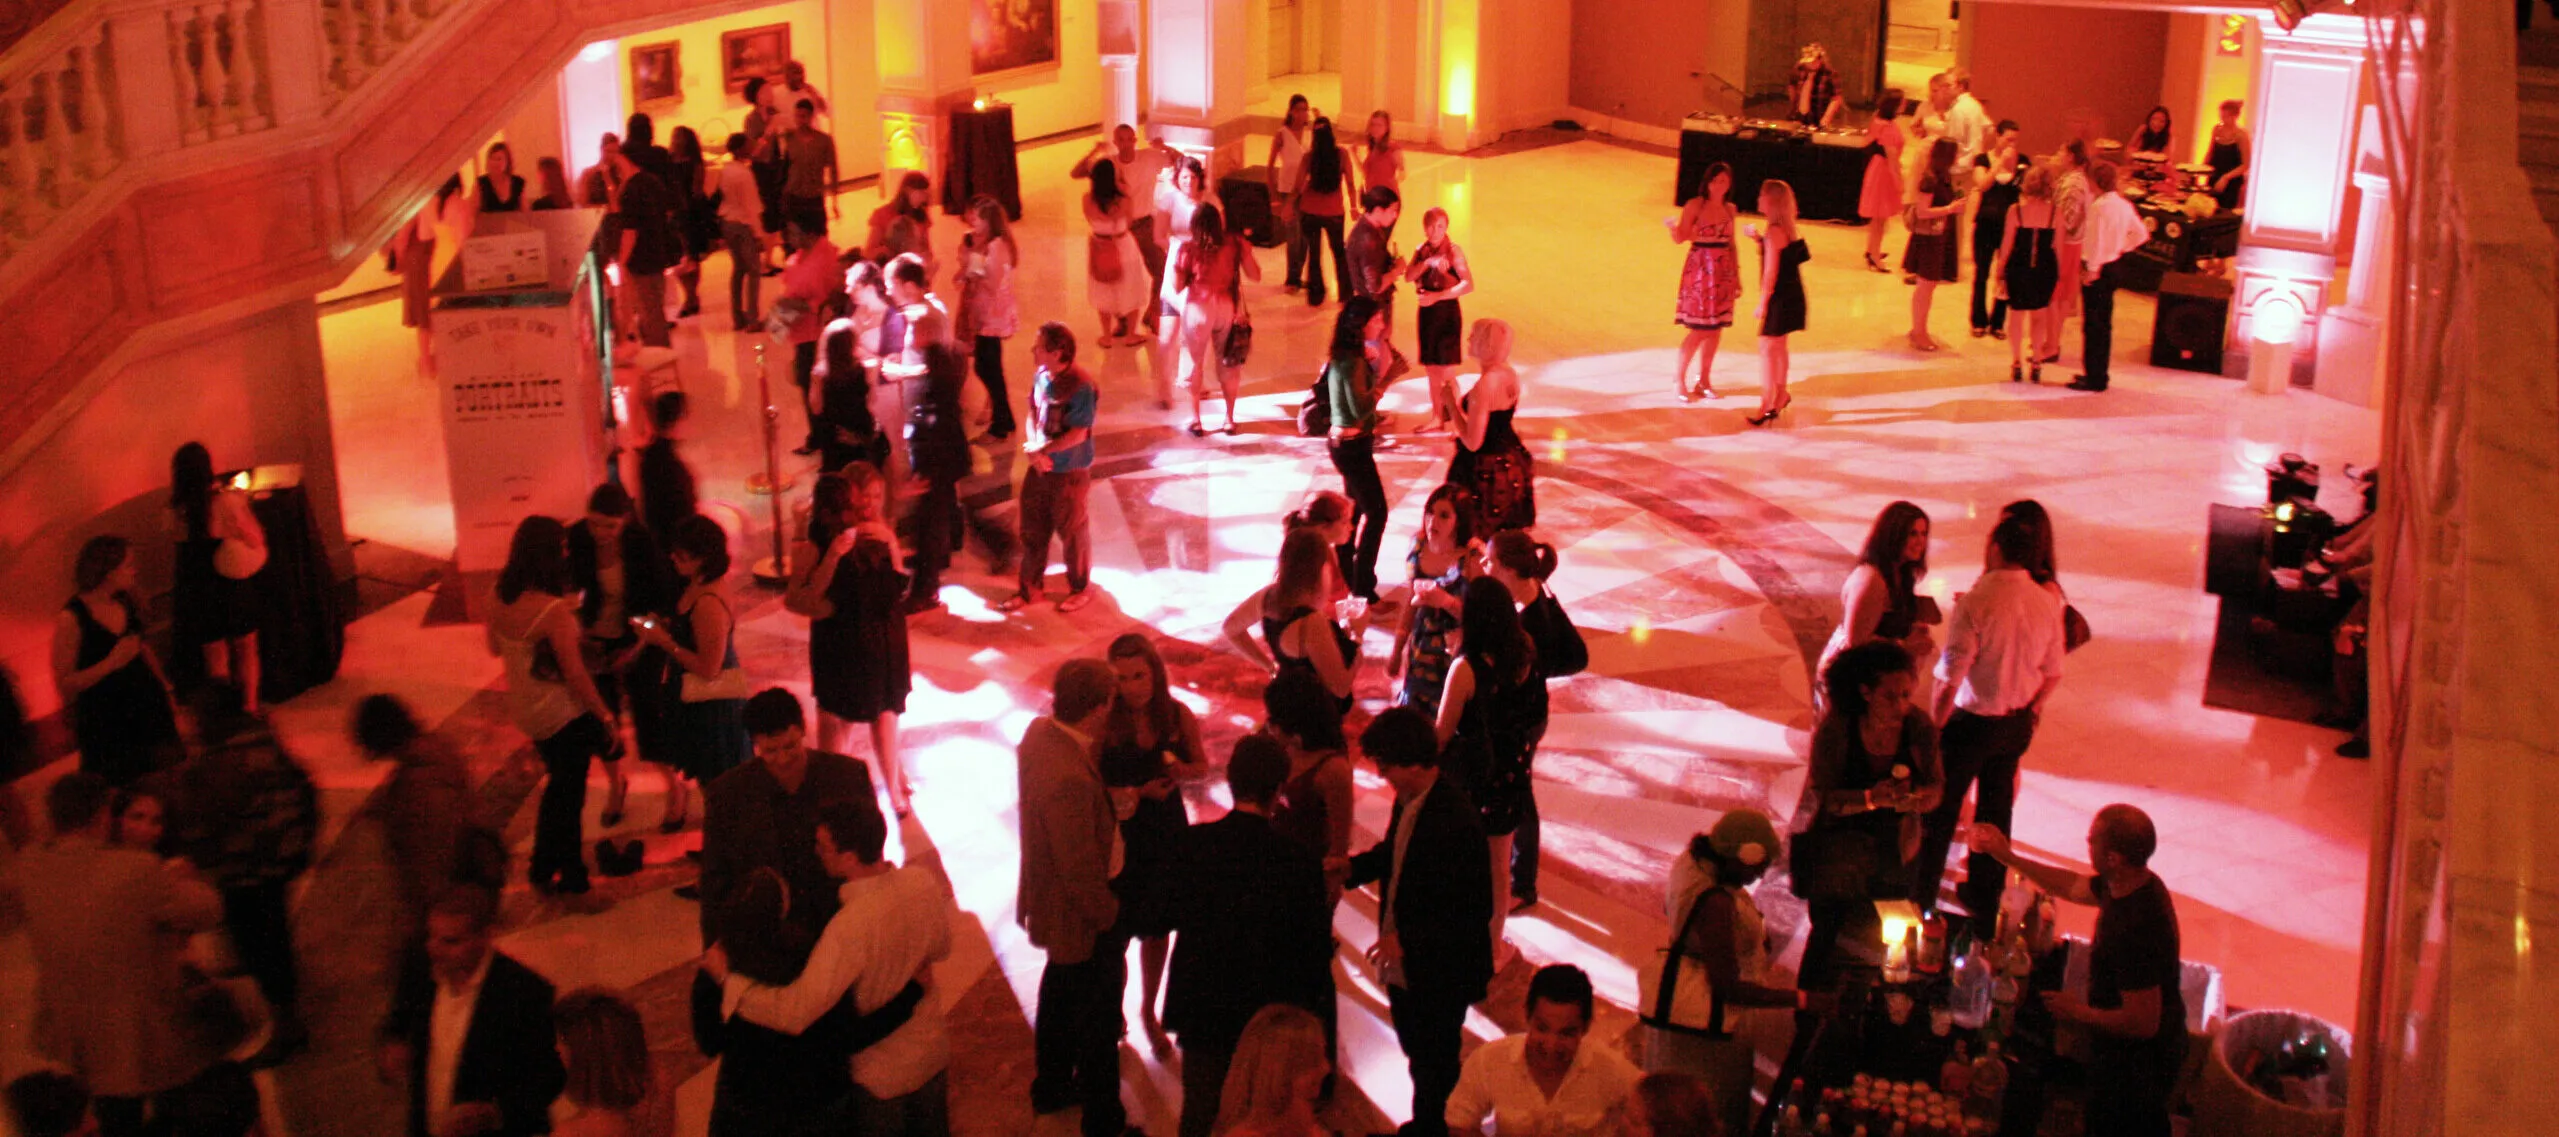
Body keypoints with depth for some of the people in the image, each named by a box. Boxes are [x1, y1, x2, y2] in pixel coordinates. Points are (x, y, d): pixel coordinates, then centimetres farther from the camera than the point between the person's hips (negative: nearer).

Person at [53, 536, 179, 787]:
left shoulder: (125, 601, 1)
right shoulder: (71, 619, -18)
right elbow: (63, 685, -18)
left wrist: (166, 692, 17)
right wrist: (111, 663, -26)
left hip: (146, 708, 6)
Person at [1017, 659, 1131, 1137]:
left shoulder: (1040, 731, -11)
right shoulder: (1070, 778, -39)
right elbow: (1081, 868, -29)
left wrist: (1112, 801, -5)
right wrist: (1107, 915, -15)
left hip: (1049, 900, 9)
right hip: (1081, 916, -9)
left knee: (1060, 991, 29)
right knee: (1098, 1020, 11)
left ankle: (1051, 1087, 51)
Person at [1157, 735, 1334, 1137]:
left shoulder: (1189, 844, -16)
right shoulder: (1302, 862, -22)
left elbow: (1167, 916, -3)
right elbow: (1316, 949, -14)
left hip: (1200, 1009, 2)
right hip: (1268, 1014, -2)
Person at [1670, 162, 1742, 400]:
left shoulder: (1729, 209, 9)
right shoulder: (1695, 205, -6)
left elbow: (1730, 244, 15)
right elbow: (1681, 237, -11)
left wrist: (1737, 276, 15)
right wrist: (1673, 228, -33)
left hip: (1723, 273, 5)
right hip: (1700, 271, -5)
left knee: (1716, 328, 6)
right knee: (1699, 330, -6)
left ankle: (1704, 380, 17)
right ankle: (1679, 378, 9)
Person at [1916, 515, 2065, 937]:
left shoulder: (1976, 602, -25)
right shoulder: (2048, 603, -6)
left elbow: (1950, 676, -22)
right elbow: (2052, 674, 4)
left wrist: (1935, 727, -10)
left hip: (1972, 721, -5)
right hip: (2018, 724, 5)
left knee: (1941, 808, 13)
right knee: (1997, 811, 19)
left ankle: (1921, 898, 28)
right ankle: (1985, 905, 32)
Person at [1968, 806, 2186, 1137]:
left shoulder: (2135, 929, -37)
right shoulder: (2141, 886, -7)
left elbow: (2142, 1022, -34)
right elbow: (2073, 886, 14)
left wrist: (2078, 1012, -19)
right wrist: (2007, 857, 13)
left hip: (2135, 1068, -9)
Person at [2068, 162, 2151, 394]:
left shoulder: (2099, 206, -18)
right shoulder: (2124, 205, 7)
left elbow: (2096, 241, -21)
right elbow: (2141, 234, 14)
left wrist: (2092, 269, -15)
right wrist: (2122, 250, 15)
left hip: (2098, 271, -9)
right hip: (2115, 267, 9)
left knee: (2093, 325, -3)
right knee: (2103, 324, 16)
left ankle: (2095, 379, 0)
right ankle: (2098, 374, 24)